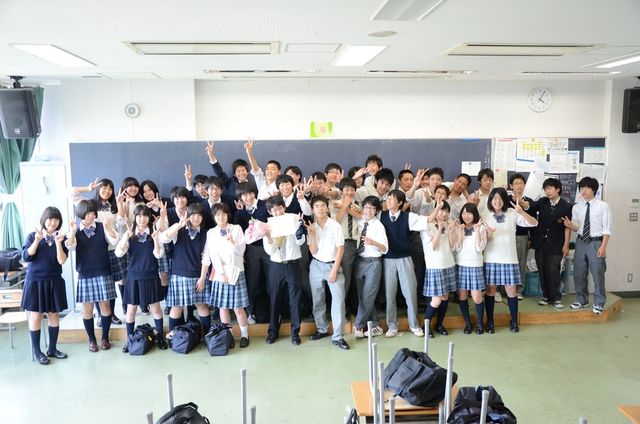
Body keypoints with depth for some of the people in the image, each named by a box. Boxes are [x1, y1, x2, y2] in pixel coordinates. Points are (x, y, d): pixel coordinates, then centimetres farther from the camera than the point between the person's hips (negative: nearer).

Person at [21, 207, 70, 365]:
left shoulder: (61, 238, 1)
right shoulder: (33, 236, -2)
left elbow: (62, 261, -8)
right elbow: (26, 257, -11)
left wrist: (58, 243, -21)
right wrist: (37, 240, -21)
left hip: (54, 282, 2)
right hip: (35, 281, -2)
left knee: (54, 315, 8)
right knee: (35, 316, 2)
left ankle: (52, 349, 21)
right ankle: (37, 352, 13)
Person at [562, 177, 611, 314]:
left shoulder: (603, 206, -7)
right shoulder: (576, 207, 4)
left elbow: (607, 228, -8)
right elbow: (577, 228, 5)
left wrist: (603, 246, -14)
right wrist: (570, 225, -18)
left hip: (596, 243, -4)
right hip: (581, 242, 4)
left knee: (597, 274, 2)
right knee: (578, 274, 11)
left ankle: (598, 303, 18)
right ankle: (581, 300, 28)